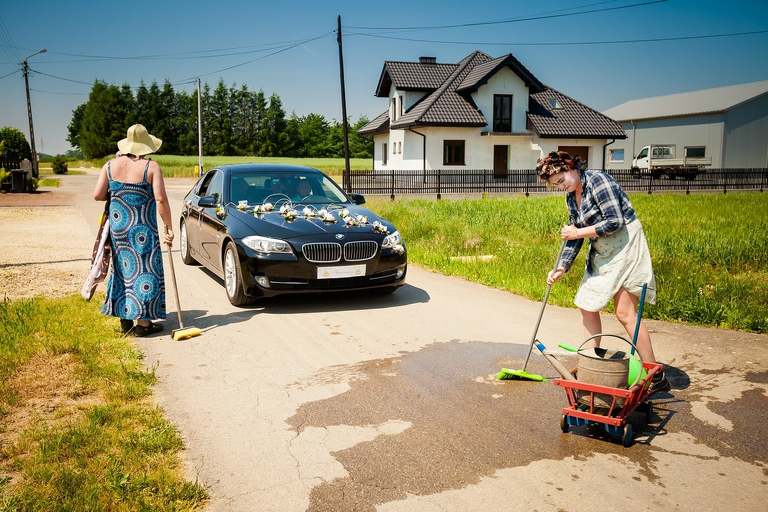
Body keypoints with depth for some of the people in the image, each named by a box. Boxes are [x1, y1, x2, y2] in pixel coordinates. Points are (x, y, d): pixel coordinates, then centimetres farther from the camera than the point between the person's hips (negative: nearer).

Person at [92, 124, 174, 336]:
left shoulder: (111, 165, 2)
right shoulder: (151, 167, -11)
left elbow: (98, 195, -1)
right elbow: (161, 200, -17)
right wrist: (168, 227, -10)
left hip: (117, 226, 5)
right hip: (142, 229, -5)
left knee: (123, 268, 16)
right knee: (144, 269, 3)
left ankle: (124, 317, 24)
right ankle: (143, 322, 5)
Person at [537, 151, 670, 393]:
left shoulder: (597, 180, -16)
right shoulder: (572, 197, 10)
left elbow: (615, 221, -22)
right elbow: (574, 238, 14)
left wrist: (580, 232, -16)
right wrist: (561, 268, 5)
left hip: (624, 244, -9)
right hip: (601, 252, 9)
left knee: (625, 312, -12)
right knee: (587, 305, 10)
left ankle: (656, 376, -4)